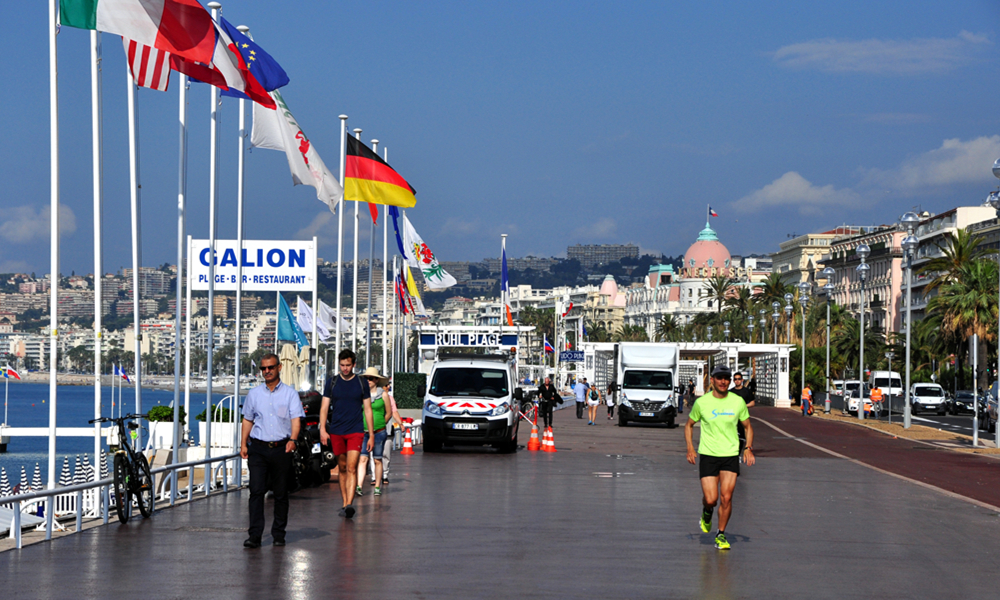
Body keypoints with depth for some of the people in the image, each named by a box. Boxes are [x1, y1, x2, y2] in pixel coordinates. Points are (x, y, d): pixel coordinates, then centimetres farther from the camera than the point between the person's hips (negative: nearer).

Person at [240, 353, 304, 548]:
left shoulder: (290, 393, 5)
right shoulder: (254, 394, 12)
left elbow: (296, 419, -5)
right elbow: (247, 420, 17)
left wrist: (292, 439, -22)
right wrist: (243, 444, 9)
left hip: (281, 449, -1)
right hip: (258, 448, 1)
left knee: (281, 493, 4)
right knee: (256, 490, -9)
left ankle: (278, 534, 15)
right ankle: (255, 535, -12)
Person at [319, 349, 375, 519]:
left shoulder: (361, 383, 4)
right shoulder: (332, 382, 7)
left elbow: (368, 410, 8)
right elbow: (324, 407, 5)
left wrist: (371, 436, 5)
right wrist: (322, 429, -9)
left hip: (355, 431, -2)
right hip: (336, 432, 2)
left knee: (351, 468, -13)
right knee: (342, 468, 9)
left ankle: (349, 504, -22)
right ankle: (344, 504, 15)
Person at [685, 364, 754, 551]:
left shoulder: (738, 402, 1)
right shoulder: (701, 402, -3)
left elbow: (748, 426, 13)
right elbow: (689, 425, 11)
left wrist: (748, 448, -2)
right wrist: (690, 448, -2)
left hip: (731, 455, 1)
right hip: (708, 455, -1)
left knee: (726, 497, -7)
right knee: (711, 499, -8)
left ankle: (721, 535, 10)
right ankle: (707, 513, 29)